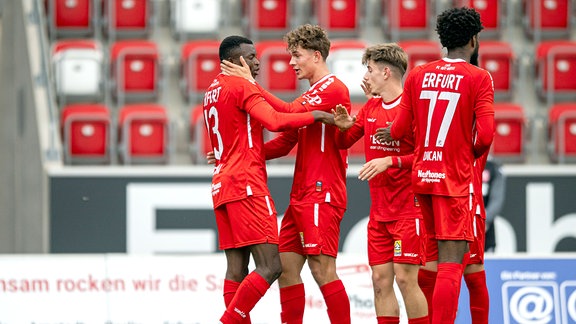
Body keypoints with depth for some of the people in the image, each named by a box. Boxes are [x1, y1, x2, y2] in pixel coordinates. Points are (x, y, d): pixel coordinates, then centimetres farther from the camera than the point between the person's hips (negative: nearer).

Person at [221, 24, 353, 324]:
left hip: (322, 195, -9)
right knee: (286, 266, 5)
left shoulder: (333, 89, -7)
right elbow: (286, 142, 19)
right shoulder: (309, 96, 23)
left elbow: (289, 115, -19)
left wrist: (252, 85, -16)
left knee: (322, 269, -13)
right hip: (301, 195, 9)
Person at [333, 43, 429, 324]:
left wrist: (390, 161, -22)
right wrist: (342, 125, -1)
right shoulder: (371, 108, 13)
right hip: (379, 212, 7)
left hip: (408, 210, -7)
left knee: (405, 278, -10)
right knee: (381, 279, 4)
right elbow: (344, 142, 20)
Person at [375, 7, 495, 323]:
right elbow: (485, 134, -15)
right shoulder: (479, 78, -7)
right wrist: (473, 154, 7)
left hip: (422, 175, 6)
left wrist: (389, 132, 27)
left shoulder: (417, 75, 6)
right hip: (454, 179, -6)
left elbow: (400, 128, 5)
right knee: (451, 261, -8)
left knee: (433, 255, 20)